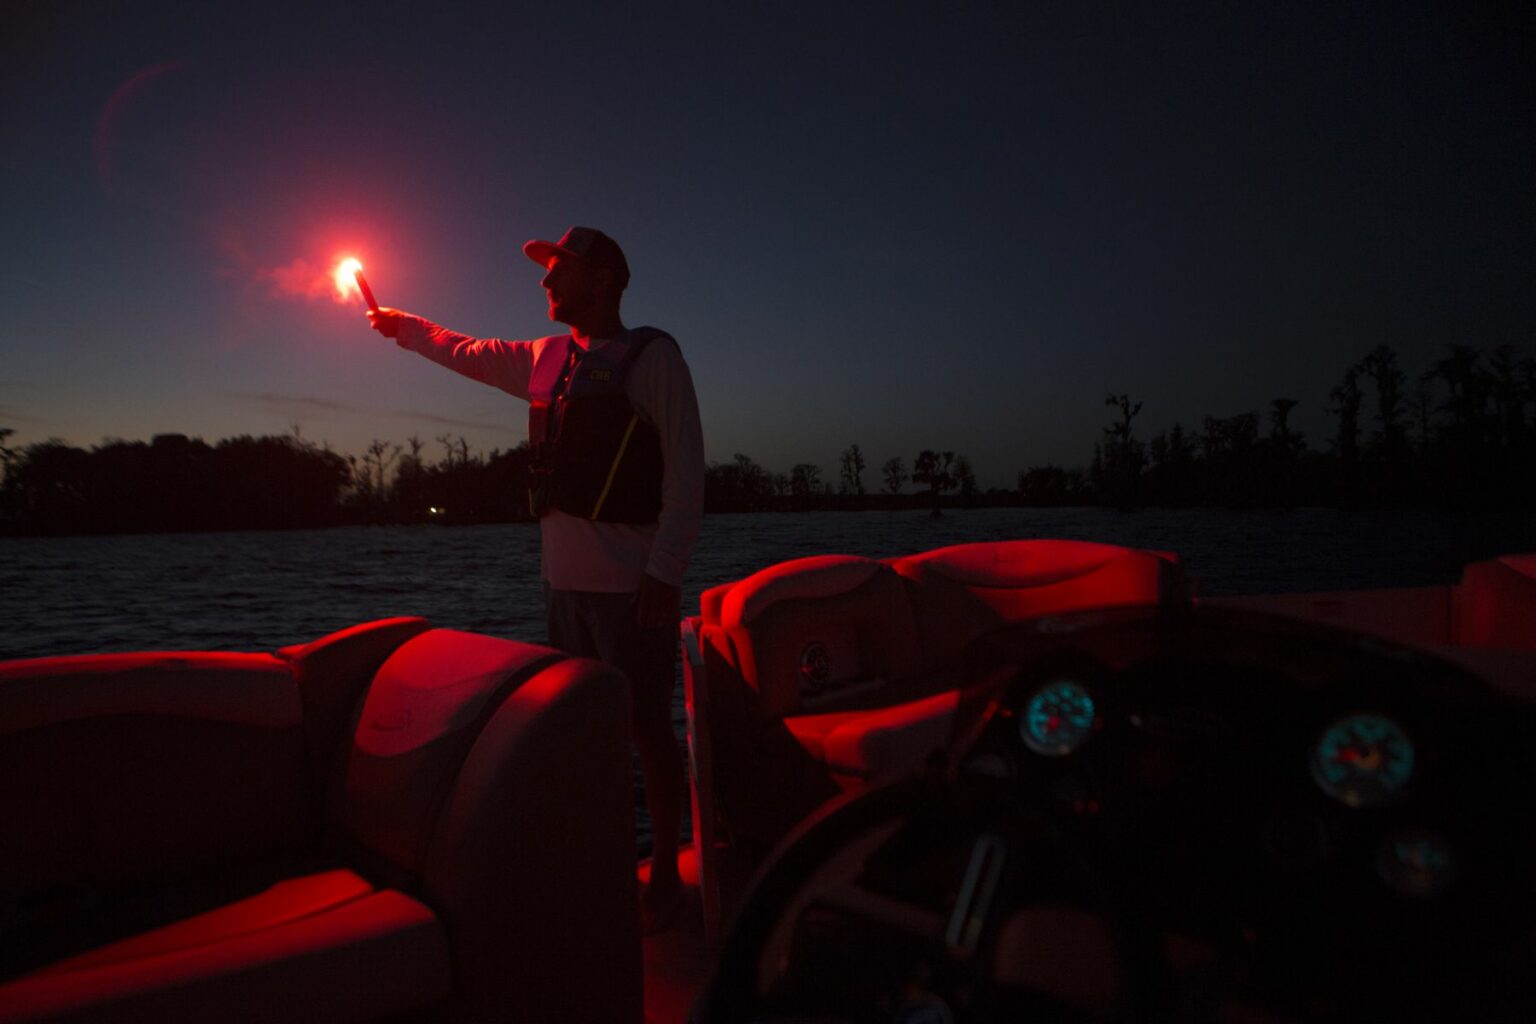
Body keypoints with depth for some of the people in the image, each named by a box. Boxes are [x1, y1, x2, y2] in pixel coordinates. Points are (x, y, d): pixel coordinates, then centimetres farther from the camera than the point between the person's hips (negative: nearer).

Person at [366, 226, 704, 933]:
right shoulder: (547, 360, 15)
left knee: (648, 728, 1)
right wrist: (405, 326, 37)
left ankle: (663, 876, 15)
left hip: (629, 582, -6)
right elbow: (471, 353, 35)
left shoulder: (652, 357, -5)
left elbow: (685, 471, -11)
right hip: (563, 578, 7)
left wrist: (664, 571, -18)